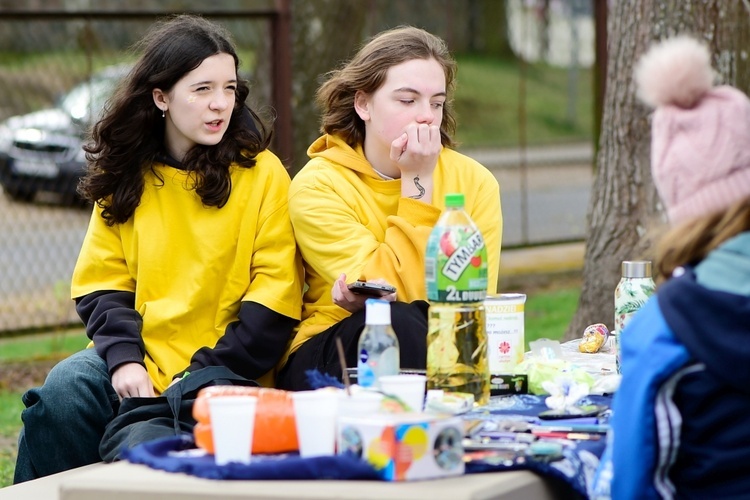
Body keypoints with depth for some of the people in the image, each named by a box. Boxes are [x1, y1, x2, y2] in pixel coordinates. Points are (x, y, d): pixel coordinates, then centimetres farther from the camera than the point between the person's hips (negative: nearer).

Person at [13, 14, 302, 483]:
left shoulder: (261, 173, -2)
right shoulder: (126, 175, 9)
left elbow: (274, 300, -5)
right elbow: (102, 282, 8)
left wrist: (202, 377, -13)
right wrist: (124, 358, -11)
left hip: (226, 369, -4)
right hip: (140, 361, 4)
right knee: (62, 392, -25)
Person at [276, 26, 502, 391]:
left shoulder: (473, 182, 1)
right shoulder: (318, 185, -9)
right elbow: (406, 297, -14)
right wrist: (416, 182, -15)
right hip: (329, 362, -2)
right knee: (398, 321, -34)